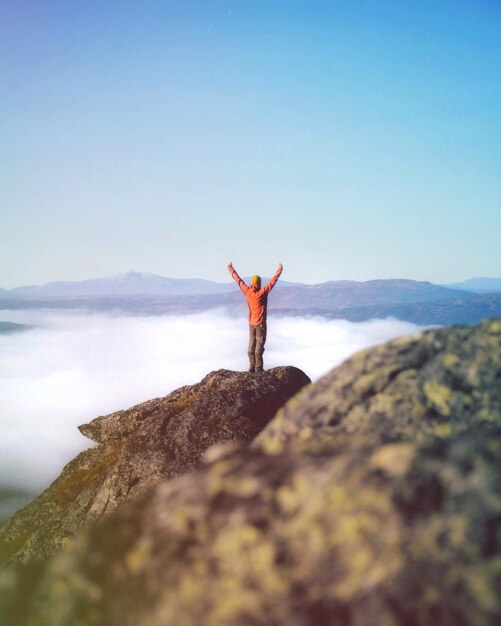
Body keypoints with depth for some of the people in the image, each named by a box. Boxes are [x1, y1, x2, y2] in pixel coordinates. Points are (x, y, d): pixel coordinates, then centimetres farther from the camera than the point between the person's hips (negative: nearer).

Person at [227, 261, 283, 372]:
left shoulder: (247, 291, -1)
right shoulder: (262, 293, -13)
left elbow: (238, 280, 8)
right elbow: (272, 282, -17)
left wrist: (230, 268, 18)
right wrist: (279, 270, -13)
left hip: (251, 324, 5)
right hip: (260, 324, -5)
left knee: (251, 346, 9)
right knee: (259, 347, -5)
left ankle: (252, 367, 7)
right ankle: (258, 368, -7)